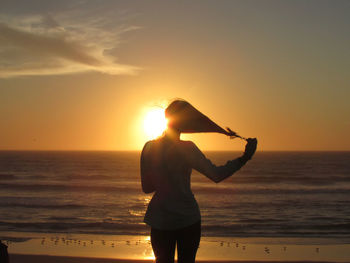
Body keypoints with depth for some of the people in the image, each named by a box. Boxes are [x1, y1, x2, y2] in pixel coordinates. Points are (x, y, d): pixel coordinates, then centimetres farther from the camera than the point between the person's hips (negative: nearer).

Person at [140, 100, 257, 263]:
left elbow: (146, 188, 6)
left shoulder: (149, 148, -1)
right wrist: (244, 159, -12)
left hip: (160, 221, 3)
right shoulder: (186, 148, -14)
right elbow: (216, 175, -16)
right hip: (188, 219, -3)